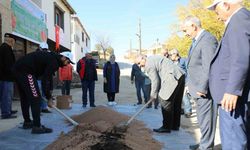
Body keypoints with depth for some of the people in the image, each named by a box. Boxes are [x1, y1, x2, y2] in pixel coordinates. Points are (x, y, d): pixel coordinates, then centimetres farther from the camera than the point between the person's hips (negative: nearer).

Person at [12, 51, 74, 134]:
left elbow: (45, 78, 24)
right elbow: (45, 80, -12)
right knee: (35, 98, -6)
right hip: (25, 71, -11)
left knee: (25, 98, 20)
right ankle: (37, 127, -4)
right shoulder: (54, 62, -8)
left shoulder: (51, 57, 21)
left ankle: (27, 122, 32)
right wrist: (49, 98, -4)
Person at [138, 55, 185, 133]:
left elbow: (155, 81, -8)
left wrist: (153, 95, 4)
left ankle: (166, 127, 3)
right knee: (176, 103, 15)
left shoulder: (149, 64, -7)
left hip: (173, 78, -10)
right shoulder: (153, 58, 23)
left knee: (165, 102, -2)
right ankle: (175, 125, 25)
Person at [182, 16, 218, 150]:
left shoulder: (208, 40, -17)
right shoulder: (196, 41, 15)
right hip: (199, 88, 10)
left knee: (206, 119, 0)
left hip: (205, 90, -10)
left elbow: (209, 67, -23)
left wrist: (202, 88, -22)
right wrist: (191, 85, 18)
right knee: (203, 119, 19)